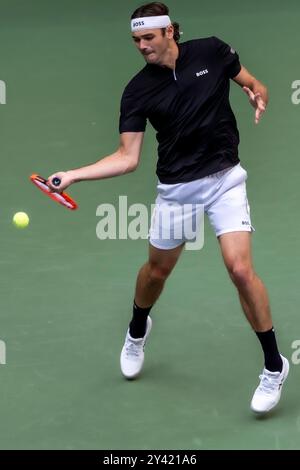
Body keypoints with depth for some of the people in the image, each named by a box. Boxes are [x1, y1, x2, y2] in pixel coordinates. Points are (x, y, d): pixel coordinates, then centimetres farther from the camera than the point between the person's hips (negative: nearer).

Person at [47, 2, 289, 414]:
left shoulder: (212, 52, -8)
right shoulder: (138, 91, -8)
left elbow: (253, 84, 9)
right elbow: (127, 158, -10)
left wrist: (258, 95, -16)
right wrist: (72, 175, -22)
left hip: (224, 179, -2)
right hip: (176, 188, 2)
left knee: (240, 269, -17)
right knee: (158, 269, 17)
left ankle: (274, 366, -1)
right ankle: (137, 332, 52)